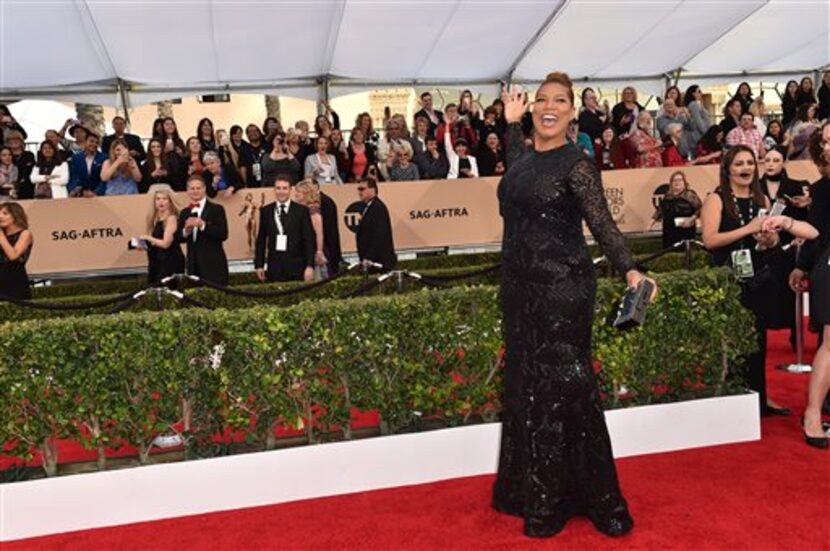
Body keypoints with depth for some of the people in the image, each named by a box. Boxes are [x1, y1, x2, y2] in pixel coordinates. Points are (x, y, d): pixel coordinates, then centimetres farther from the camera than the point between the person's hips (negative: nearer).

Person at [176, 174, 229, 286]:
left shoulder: (217, 209, -2)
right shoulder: (184, 213, 12)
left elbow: (223, 234, -12)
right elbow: (178, 238, 9)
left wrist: (203, 225, -22)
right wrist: (186, 230, -12)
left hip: (213, 265, -4)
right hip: (193, 265, 4)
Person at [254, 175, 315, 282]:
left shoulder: (302, 210, 1)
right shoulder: (266, 211, 8)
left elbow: (309, 239, -2)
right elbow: (261, 239, 10)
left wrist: (310, 265, -9)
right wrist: (259, 265, 6)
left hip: (296, 266, -1)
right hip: (274, 266, 1)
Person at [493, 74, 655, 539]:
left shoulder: (577, 163, -8)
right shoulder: (524, 156, 12)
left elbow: (603, 223, -15)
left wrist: (630, 270, -29)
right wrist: (512, 123, 30)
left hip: (564, 287, -7)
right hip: (520, 286, 7)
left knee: (564, 387, -3)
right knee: (525, 386, 12)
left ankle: (577, 498, 12)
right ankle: (531, 490, 26)